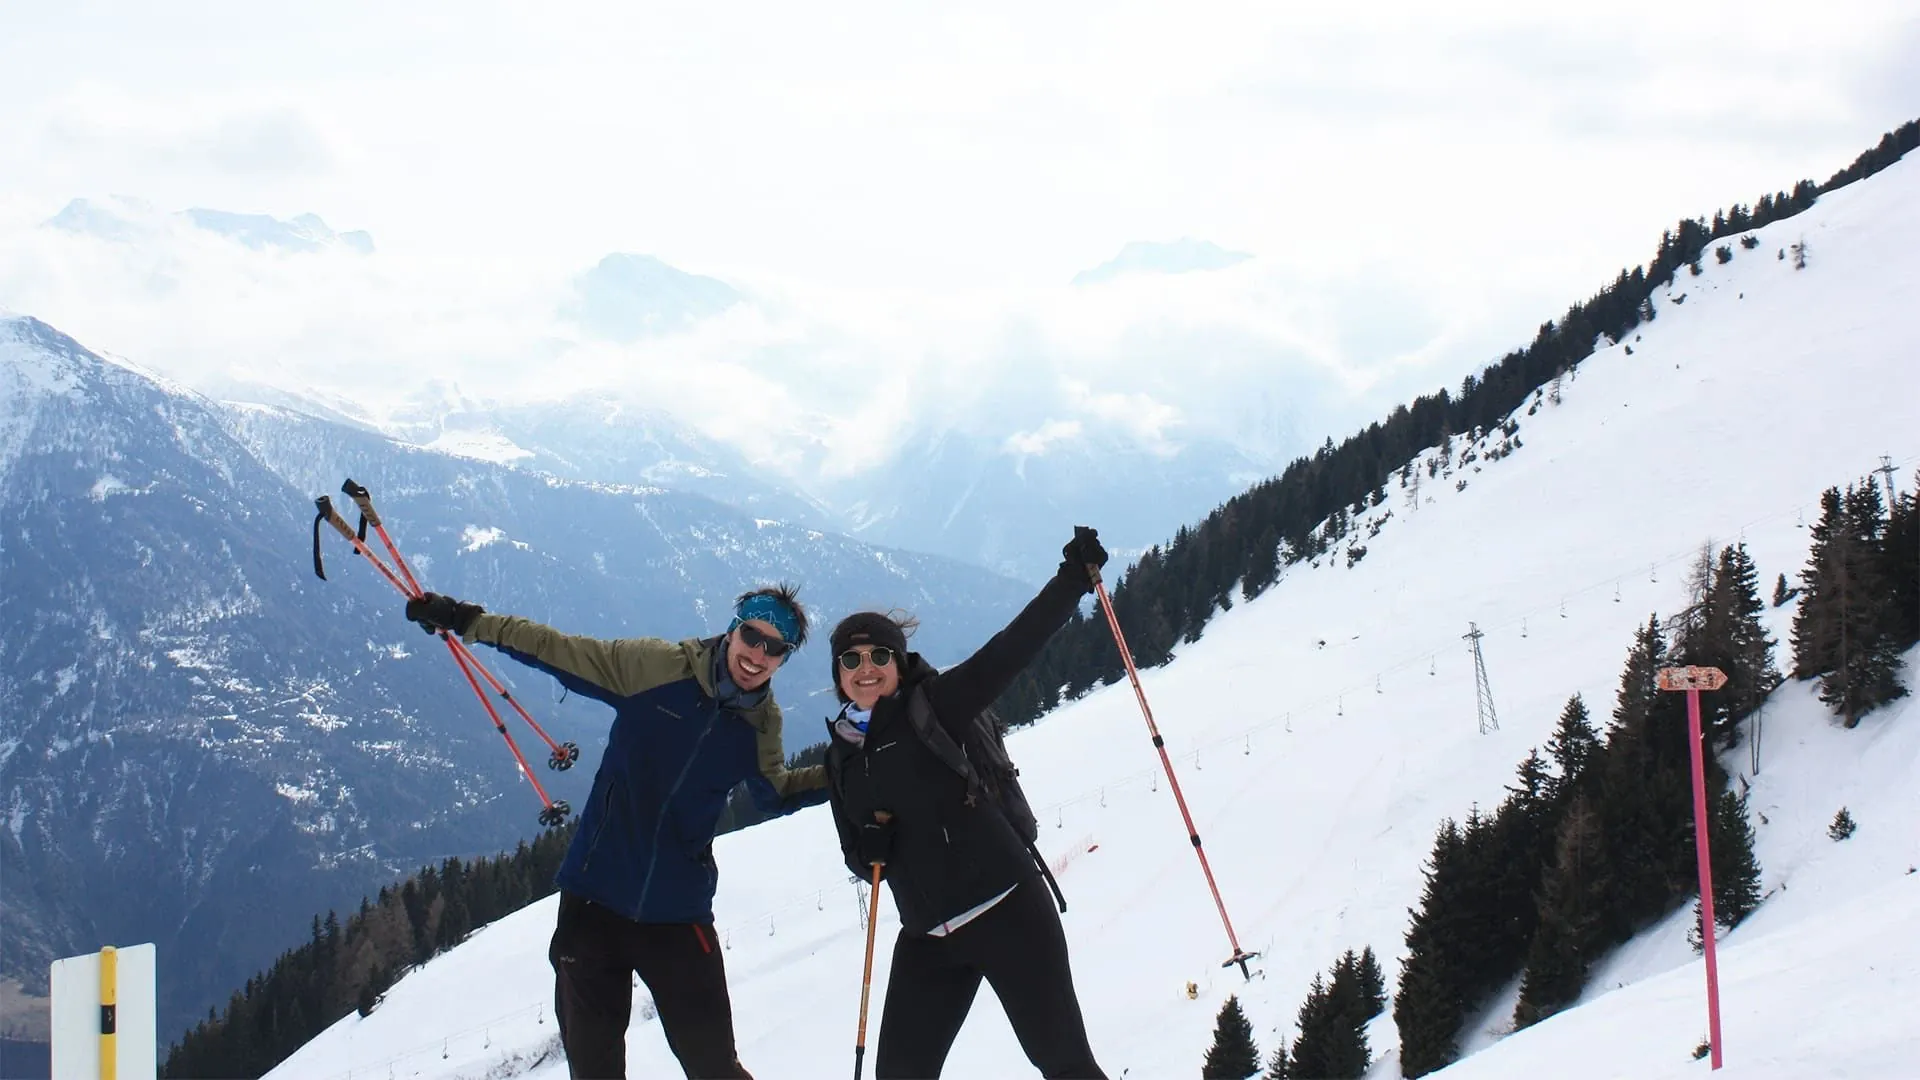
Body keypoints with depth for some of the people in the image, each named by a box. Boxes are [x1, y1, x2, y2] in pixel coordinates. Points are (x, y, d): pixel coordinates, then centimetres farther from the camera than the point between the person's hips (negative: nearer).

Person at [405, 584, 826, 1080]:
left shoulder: (762, 723, 0)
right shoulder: (656, 666, -9)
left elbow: (775, 793, 19)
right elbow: (560, 651, -1)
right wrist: (467, 622, -1)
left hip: (677, 913, 1)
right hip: (595, 897, -1)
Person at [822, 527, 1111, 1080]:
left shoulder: (935, 706, -4)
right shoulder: (841, 759, 12)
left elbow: (1011, 650, -12)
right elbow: (858, 857, 18)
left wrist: (1073, 578, -21)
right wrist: (871, 843, -6)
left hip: (1006, 913, -6)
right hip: (927, 939, 6)